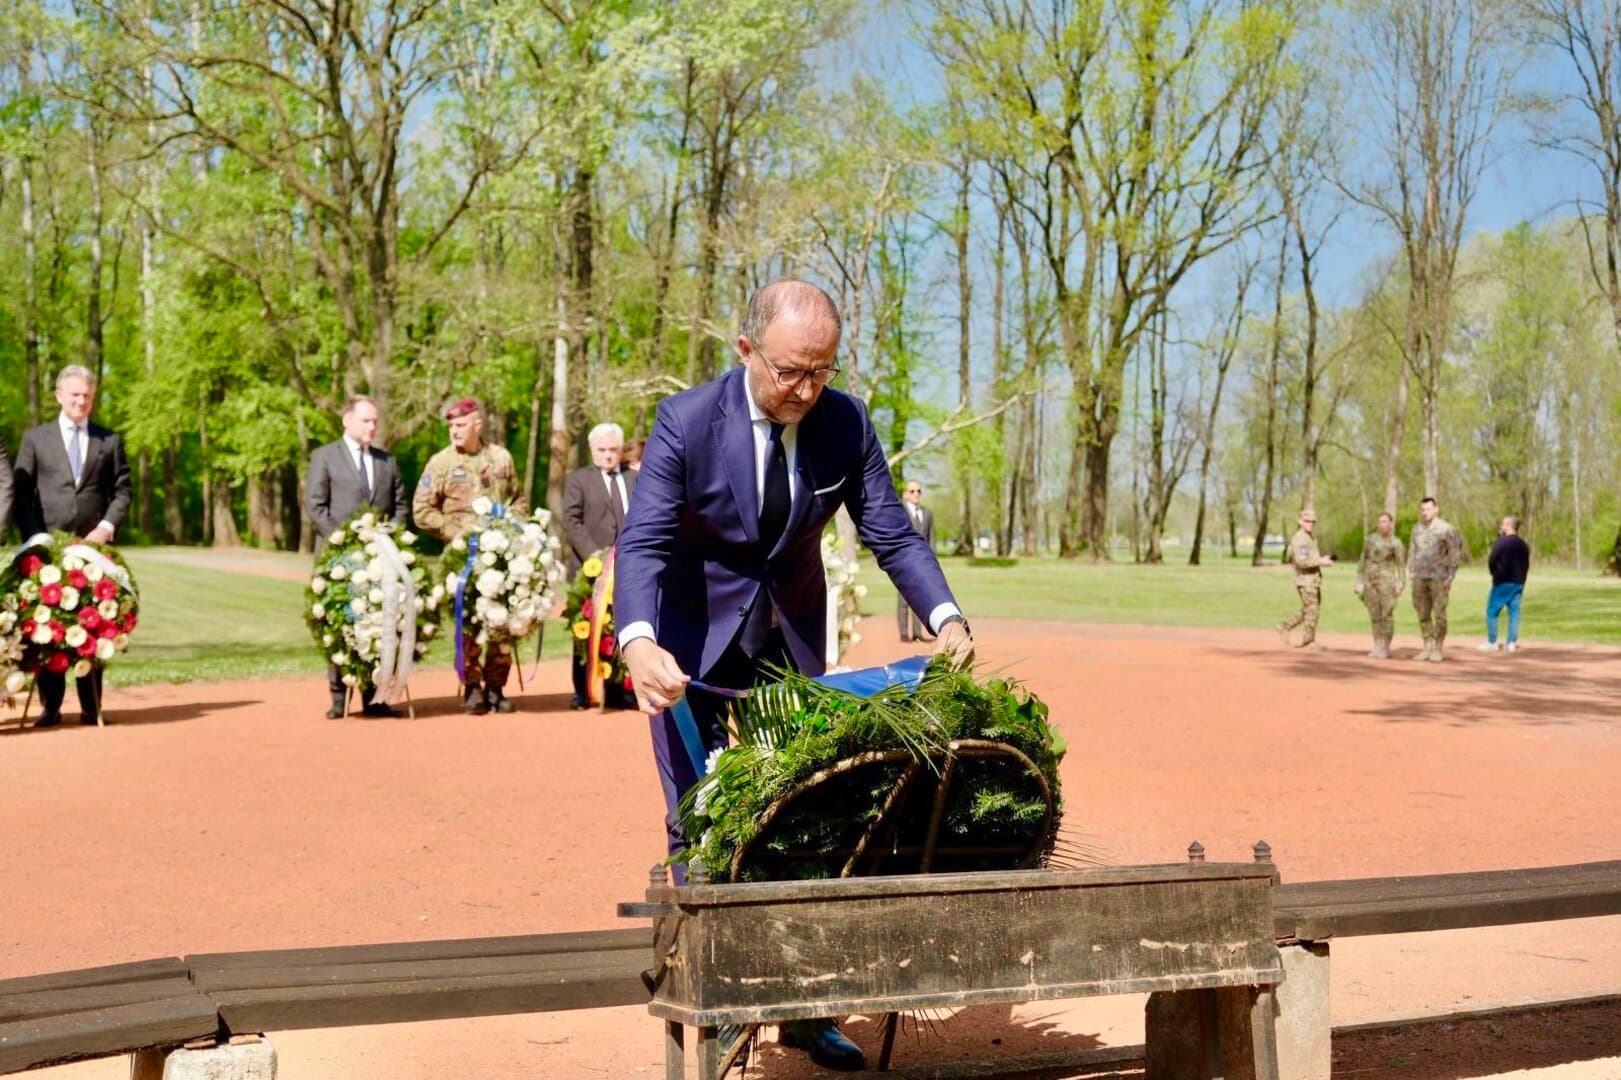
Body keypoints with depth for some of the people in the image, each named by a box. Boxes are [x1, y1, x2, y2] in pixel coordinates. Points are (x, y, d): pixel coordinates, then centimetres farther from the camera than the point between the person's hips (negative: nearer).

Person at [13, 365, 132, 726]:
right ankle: (50, 706, 5)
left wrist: (107, 526, -6)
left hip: (94, 544, 1)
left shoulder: (110, 441, 13)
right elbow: (22, 494, 6)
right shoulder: (35, 438, 10)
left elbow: (122, 491, 10)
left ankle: (91, 706, 4)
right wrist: (36, 539, -6)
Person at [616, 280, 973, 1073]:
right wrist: (637, 642, -45)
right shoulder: (686, 423, -21)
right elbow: (643, 543, -26)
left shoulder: (846, 423, -12)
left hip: (792, 644, 3)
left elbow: (892, 532, -8)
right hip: (695, 646, -3)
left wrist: (945, 617, -25)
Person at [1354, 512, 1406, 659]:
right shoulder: (1370, 539, 8)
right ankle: (1377, 647, 13)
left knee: (1387, 615, -3)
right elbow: (1364, 560, 11)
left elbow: (1401, 565, -4)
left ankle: (1386, 649, 3)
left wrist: (1400, 584, -12)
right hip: (1369, 580, 4)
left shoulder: (1395, 542, -4)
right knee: (1374, 615, 7)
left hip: (1386, 580, -4)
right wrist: (1360, 581, 7)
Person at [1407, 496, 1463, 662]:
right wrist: (1410, 572, 10)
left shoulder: (1446, 529, -4)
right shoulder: (1417, 529, 12)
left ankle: (1437, 650, 1)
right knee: (1423, 615, 6)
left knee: (1439, 615, -4)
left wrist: (1451, 577, -8)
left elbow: (1455, 553, -3)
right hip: (1420, 578, 5)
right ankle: (1427, 648, 13)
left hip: (1439, 578, -5)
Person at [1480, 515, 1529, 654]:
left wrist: (1495, 574, 5)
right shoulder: (1523, 544, 11)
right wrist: (1520, 578, 14)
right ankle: (1512, 642, 7)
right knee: (1514, 612, 8)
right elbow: (1526, 564, 12)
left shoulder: (1501, 542, -12)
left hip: (1503, 582, -7)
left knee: (1492, 611, 1)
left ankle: (1492, 643, 1)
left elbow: (1492, 561, -13)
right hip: (1519, 583, 7)